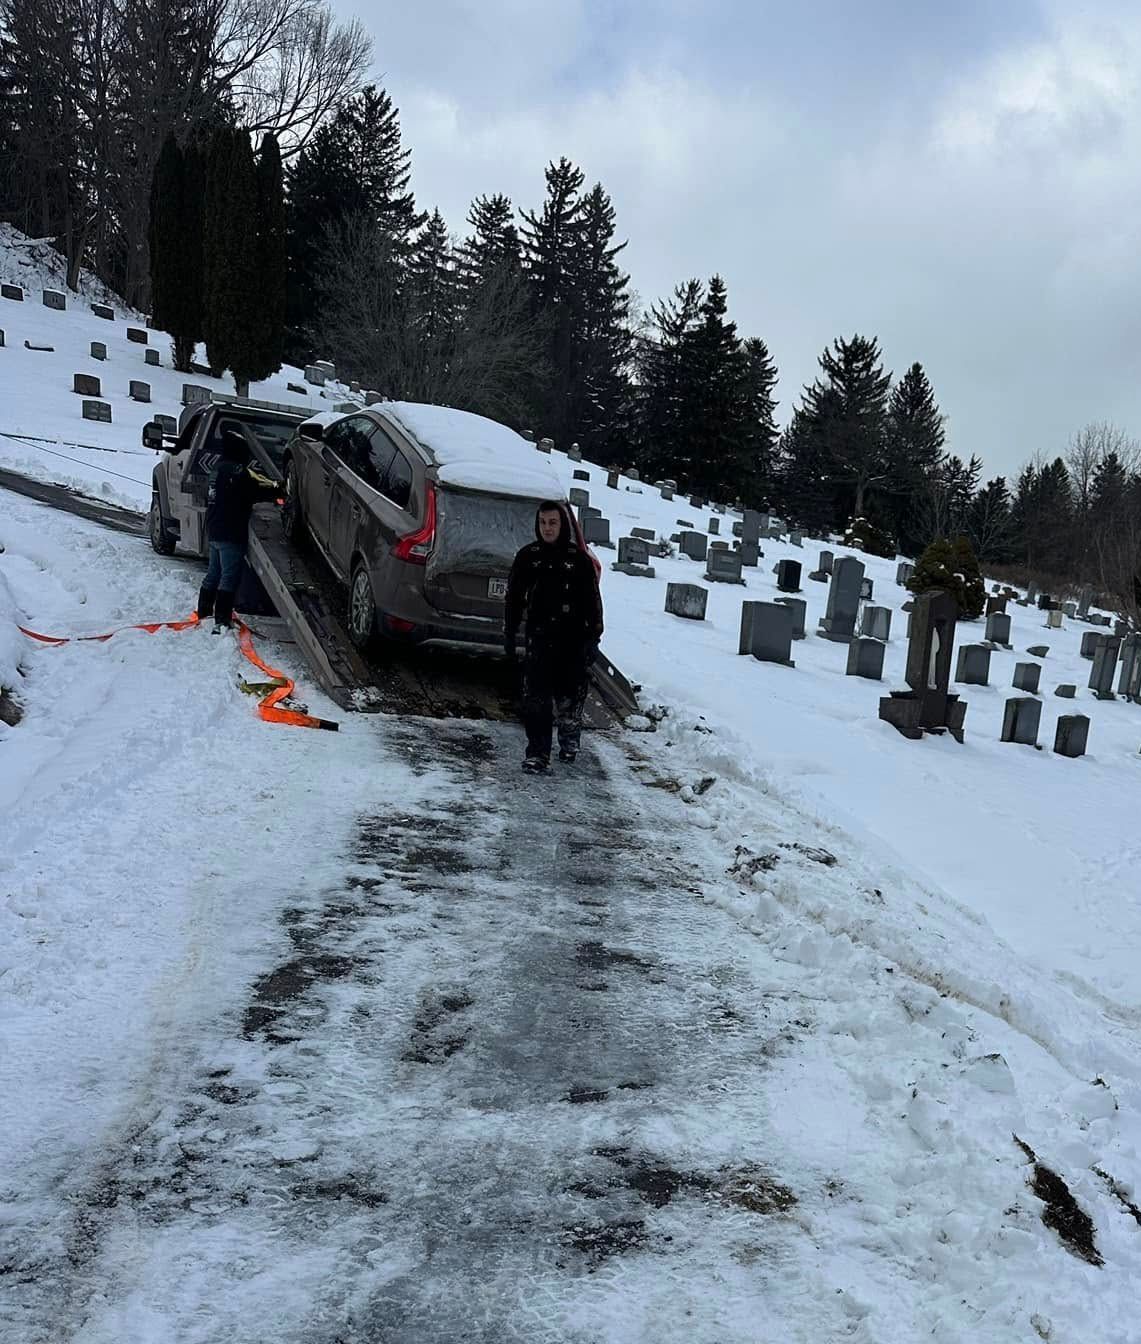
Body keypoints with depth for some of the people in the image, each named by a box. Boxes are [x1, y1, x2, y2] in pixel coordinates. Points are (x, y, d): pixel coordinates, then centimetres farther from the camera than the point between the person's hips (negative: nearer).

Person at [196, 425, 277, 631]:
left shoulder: (219, 469, 14)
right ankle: (222, 622, -11)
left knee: (213, 575, 19)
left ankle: (204, 614, 27)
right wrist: (278, 489, -3)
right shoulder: (238, 471, -17)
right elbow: (259, 488, -19)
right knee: (229, 578, -8)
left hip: (214, 531, 10)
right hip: (231, 534, -10)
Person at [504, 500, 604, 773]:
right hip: (538, 637, 1)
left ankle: (569, 739, 34)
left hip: (572, 639, -1)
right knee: (535, 698, -6)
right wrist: (509, 634, 10)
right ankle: (537, 753, 1)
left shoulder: (578, 558, -1)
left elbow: (592, 600, 2)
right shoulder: (528, 556, 4)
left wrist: (593, 638, -1)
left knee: (570, 694, 6)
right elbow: (514, 597, 11)